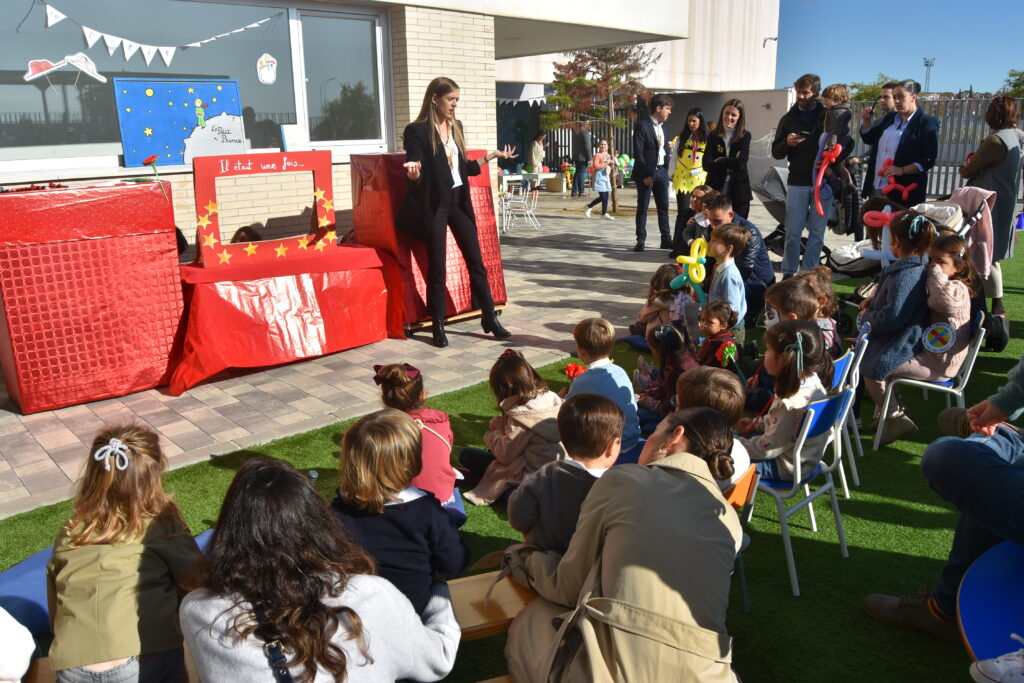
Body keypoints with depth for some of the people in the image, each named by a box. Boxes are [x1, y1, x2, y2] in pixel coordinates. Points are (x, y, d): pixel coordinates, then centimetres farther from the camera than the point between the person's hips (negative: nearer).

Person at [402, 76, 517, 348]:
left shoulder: (456, 127, 11)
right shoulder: (417, 130, -9)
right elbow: (416, 175, -12)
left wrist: (491, 156, 19)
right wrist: (413, 172, -35)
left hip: (459, 202, 6)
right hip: (434, 205, -6)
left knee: (476, 261, 7)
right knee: (437, 266, 0)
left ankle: (490, 318, 16)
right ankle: (438, 325, 12)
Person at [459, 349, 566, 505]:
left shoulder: (522, 415, -25)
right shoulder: (550, 397, -1)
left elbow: (505, 454, -16)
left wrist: (492, 435, 2)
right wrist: (498, 423, 0)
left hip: (532, 473, -8)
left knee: (465, 454, 0)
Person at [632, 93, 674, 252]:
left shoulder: (662, 126, 13)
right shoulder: (642, 125, -9)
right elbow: (638, 152, -13)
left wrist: (666, 169, 6)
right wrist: (645, 175, -16)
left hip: (661, 171, 7)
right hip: (646, 172, -7)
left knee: (663, 207, 8)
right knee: (642, 208, 1)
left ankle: (666, 239, 14)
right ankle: (640, 240, 7)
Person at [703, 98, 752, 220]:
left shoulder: (745, 136, 2)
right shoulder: (713, 136, 6)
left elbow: (740, 163, -13)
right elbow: (707, 164, -7)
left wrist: (719, 162, -6)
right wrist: (728, 165, -13)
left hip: (738, 191, -1)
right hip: (715, 190, 1)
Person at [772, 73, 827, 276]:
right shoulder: (788, 119, 9)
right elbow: (776, 152, 9)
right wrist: (787, 143, -12)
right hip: (797, 182, 1)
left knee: (817, 232, 2)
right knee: (793, 232, 0)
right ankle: (789, 273, 8)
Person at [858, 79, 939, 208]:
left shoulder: (927, 123, -7)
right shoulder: (890, 117, 13)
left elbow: (929, 160, -13)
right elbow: (869, 139, 24)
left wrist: (902, 170, -23)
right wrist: (866, 120, 7)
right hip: (878, 187, 7)